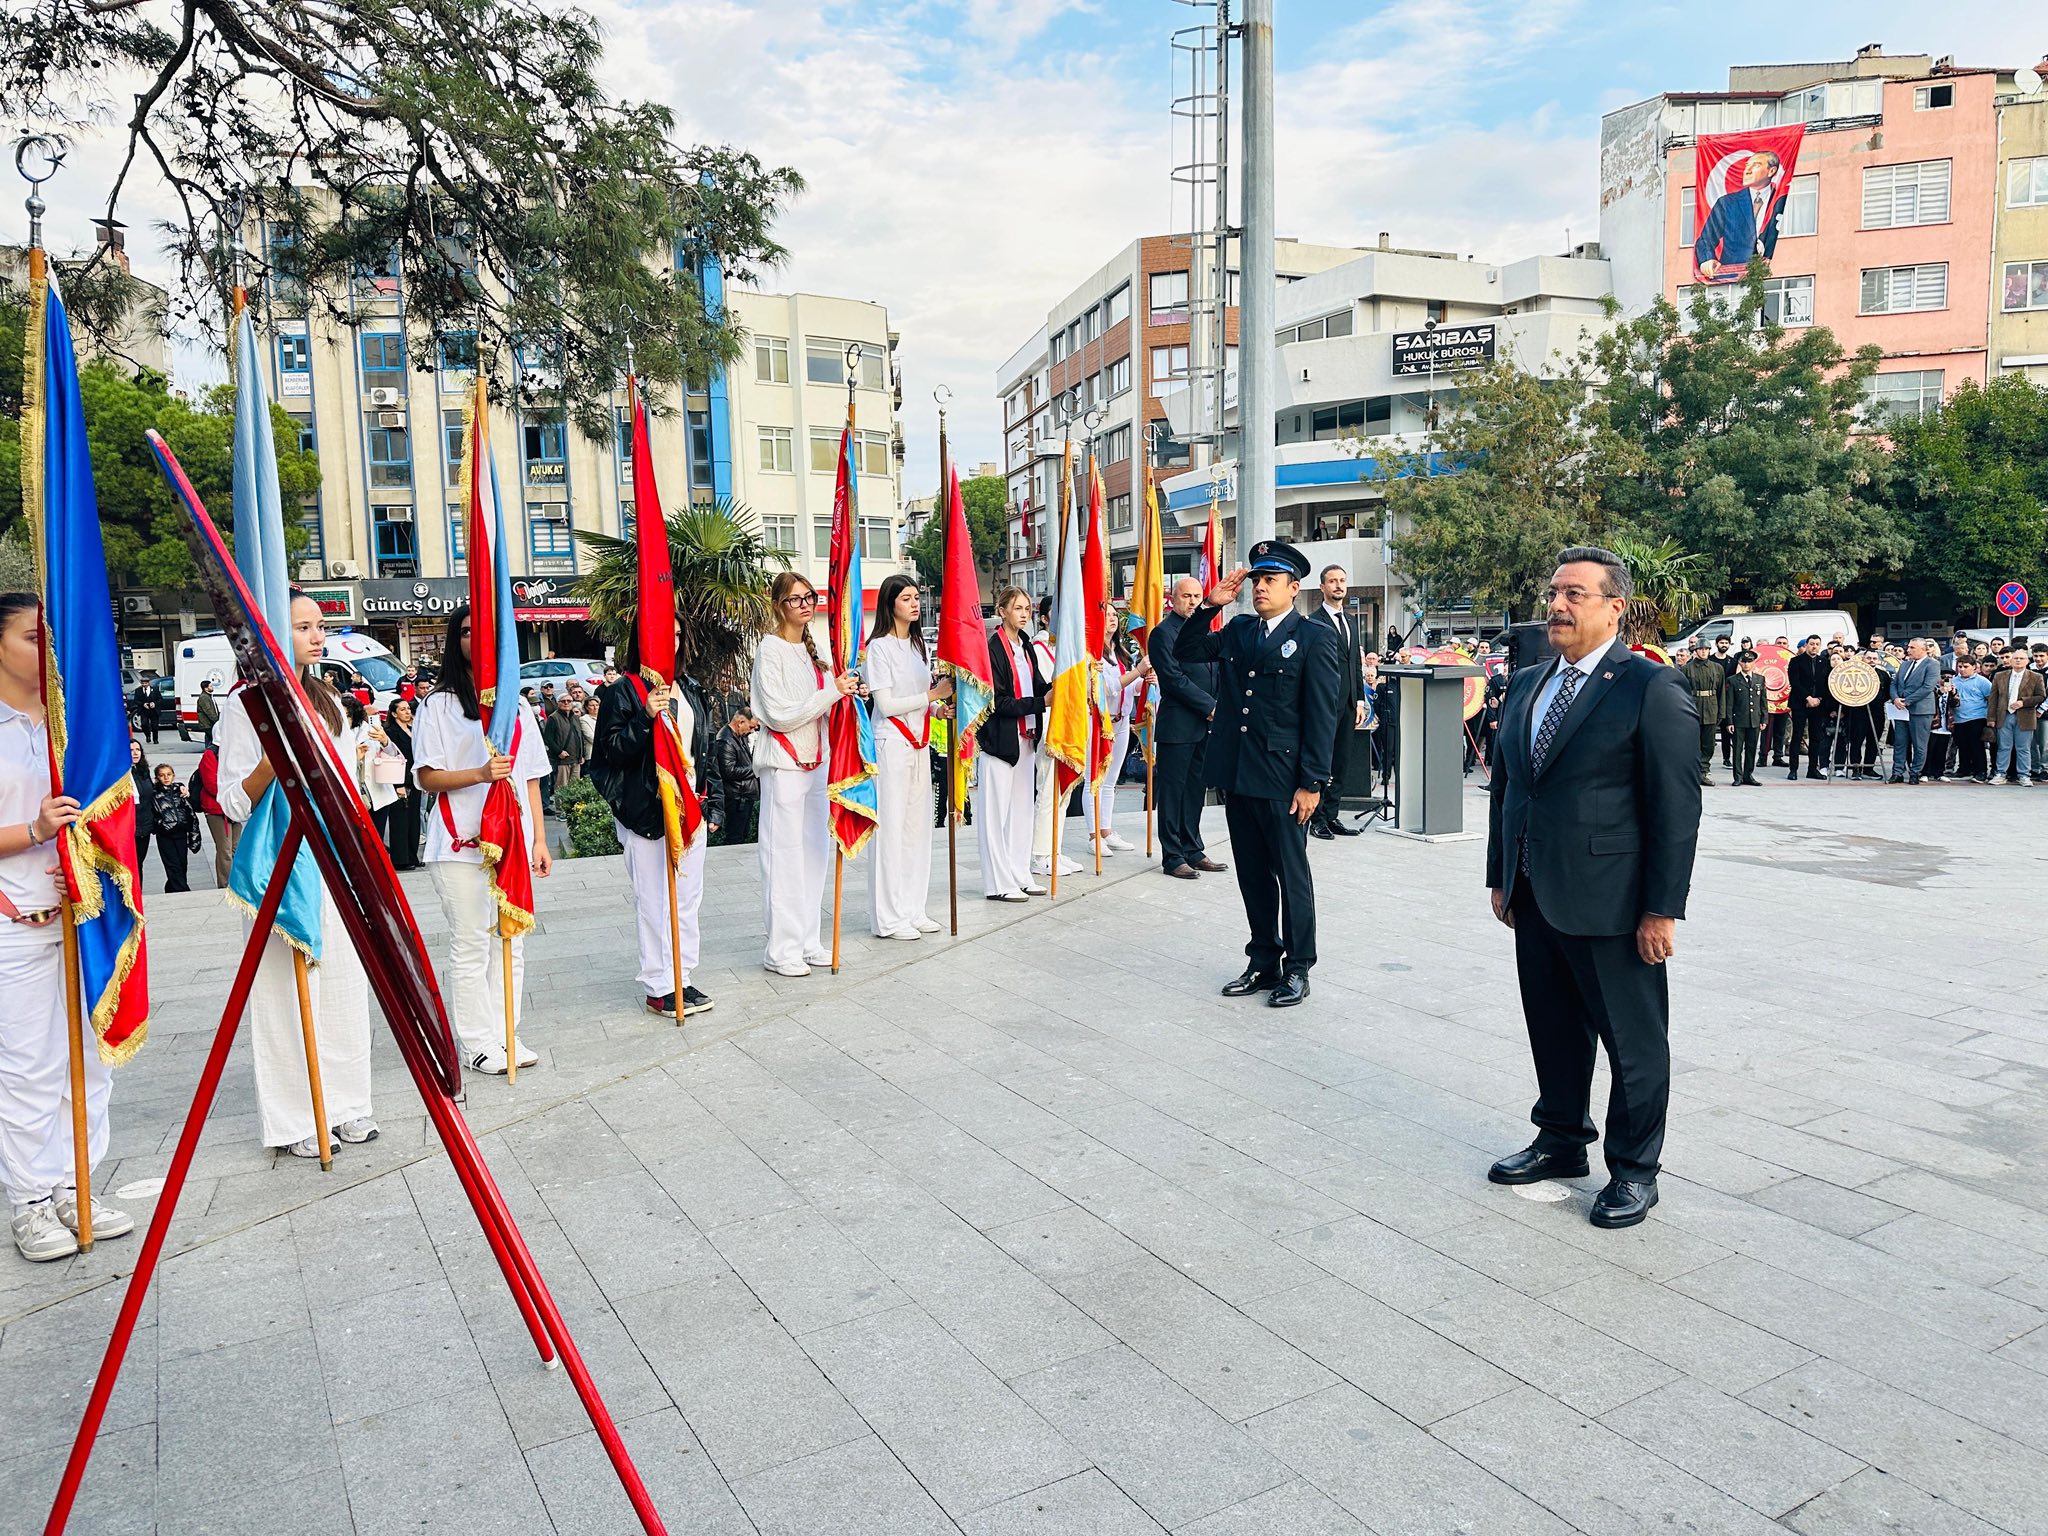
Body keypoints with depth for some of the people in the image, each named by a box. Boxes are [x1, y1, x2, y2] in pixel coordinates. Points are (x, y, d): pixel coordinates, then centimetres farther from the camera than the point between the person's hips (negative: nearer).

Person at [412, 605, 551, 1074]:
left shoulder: (518, 706, 16)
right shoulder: (439, 705, 2)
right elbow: (426, 777, -4)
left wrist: (540, 840, 10)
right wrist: (479, 774, -20)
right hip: (462, 843, -4)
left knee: (511, 941, 6)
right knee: (470, 946, -2)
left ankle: (506, 1033, 15)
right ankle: (479, 1043, 6)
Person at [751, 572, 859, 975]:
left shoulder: (810, 648, 14)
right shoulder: (770, 650, -10)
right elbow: (779, 714, -17)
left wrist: (846, 691, 4)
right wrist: (832, 692, -17)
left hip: (815, 759, 8)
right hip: (784, 763, -8)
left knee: (815, 850, 10)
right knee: (785, 855, -5)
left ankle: (807, 941, 19)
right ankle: (780, 949, 2)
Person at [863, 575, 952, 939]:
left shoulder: (918, 645, 15)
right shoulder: (879, 646, -8)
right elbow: (886, 704, -14)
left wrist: (939, 708, 1)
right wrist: (932, 695, -14)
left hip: (919, 744, 8)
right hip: (891, 743, -8)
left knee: (918, 825, 10)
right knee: (891, 827, -4)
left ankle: (913, 909, 19)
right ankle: (888, 918, 2)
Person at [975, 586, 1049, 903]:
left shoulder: (1027, 647, 13)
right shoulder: (993, 649, -13)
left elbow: (1038, 686, 13)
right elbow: (998, 701, -17)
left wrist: (1053, 688, -7)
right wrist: (1040, 702, -19)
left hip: (1025, 738, 8)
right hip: (999, 738, -8)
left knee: (1023, 808, 12)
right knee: (997, 811, -3)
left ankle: (1020, 876, 21)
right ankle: (998, 884, 3)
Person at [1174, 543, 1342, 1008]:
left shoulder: (1315, 637, -6)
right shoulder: (1237, 630, 11)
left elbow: (1322, 714, -10)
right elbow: (1185, 651, 12)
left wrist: (1312, 782, -14)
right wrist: (1210, 605, 0)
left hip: (1283, 779, -6)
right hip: (1236, 775, 6)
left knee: (1292, 876, 6)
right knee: (1253, 875, 14)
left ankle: (1297, 969, 19)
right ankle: (1264, 963, 26)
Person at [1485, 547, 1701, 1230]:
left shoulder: (1653, 688, -10)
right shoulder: (1526, 684, 11)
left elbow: (1677, 808, -13)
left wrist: (1662, 909, -15)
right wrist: (1500, 877, 14)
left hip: (1610, 904, -6)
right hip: (1534, 898, 7)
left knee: (1634, 1043, 8)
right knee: (1553, 1030, 18)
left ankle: (1633, 1169, 23)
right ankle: (1560, 1141, 35)